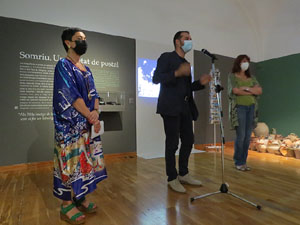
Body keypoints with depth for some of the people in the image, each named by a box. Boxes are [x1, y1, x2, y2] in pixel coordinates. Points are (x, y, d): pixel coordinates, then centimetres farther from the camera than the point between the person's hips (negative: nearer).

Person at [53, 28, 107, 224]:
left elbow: (94, 94, 9)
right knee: (70, 162, -1)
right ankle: (66, 205, 13)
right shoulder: (63, 65, -6)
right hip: (70, 125, -7)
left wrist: (96, 112, -11)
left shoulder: (86, 69, 17)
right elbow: (71, 96, -16)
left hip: (87, 123, 8)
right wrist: (91, 117, -15)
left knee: (85, 161, 11)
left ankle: (80, 198, 25)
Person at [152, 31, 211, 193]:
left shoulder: (186, 64, 21)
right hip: (171, 108, -8)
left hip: (185, 108, 8)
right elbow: (156, 78, -13)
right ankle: (172, 179, 13)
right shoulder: (166, 57, 0)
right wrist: (176, 73, -25)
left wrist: (200, 83, 6)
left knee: (188, 141, 10)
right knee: (172, 143, -2)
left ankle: (183, 174, 27)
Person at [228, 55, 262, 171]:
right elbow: (235, 91, -12)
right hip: (239, 108, -5)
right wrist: (252, 92, -1)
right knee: (241, 136, -9)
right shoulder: (232, 76, 4)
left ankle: (244, 161, 13)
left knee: (248, 137, 3)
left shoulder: (251, 78, 18)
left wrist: (247, 88, -9)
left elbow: (260, 90, 5)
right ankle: (238, 162, 4)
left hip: (251, 108, 5)